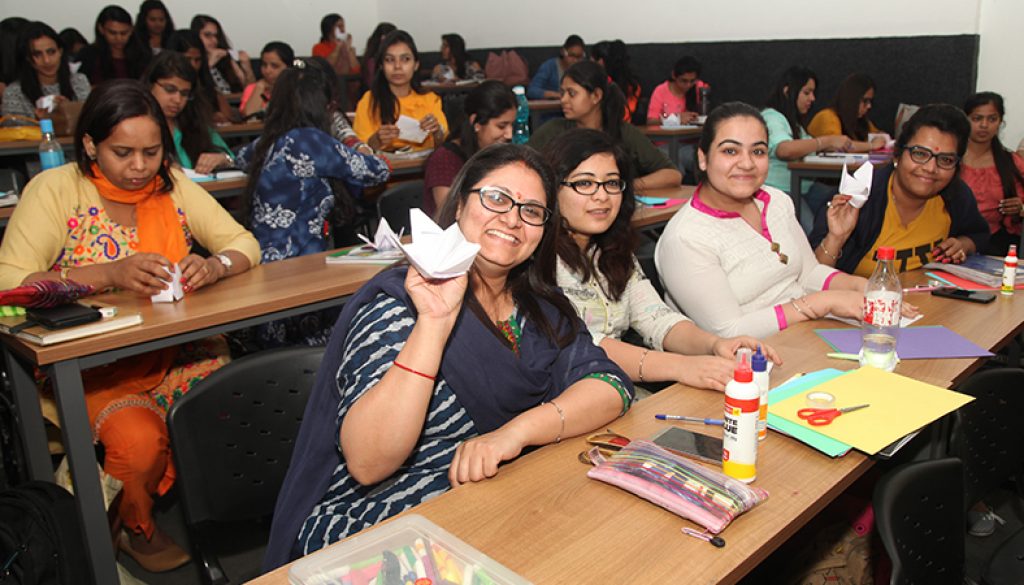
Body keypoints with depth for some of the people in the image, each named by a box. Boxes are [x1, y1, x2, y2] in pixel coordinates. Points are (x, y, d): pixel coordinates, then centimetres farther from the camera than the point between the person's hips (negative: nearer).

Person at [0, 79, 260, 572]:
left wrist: (214, 266, -22)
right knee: (138, 441, -29)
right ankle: (135, 527, 6)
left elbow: (245, 244, 2)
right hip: (92, 363, -3)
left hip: (178, 351, 4)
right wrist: (109, 275, -31)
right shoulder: (55, 190, -6)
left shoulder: (173, 185, 5)